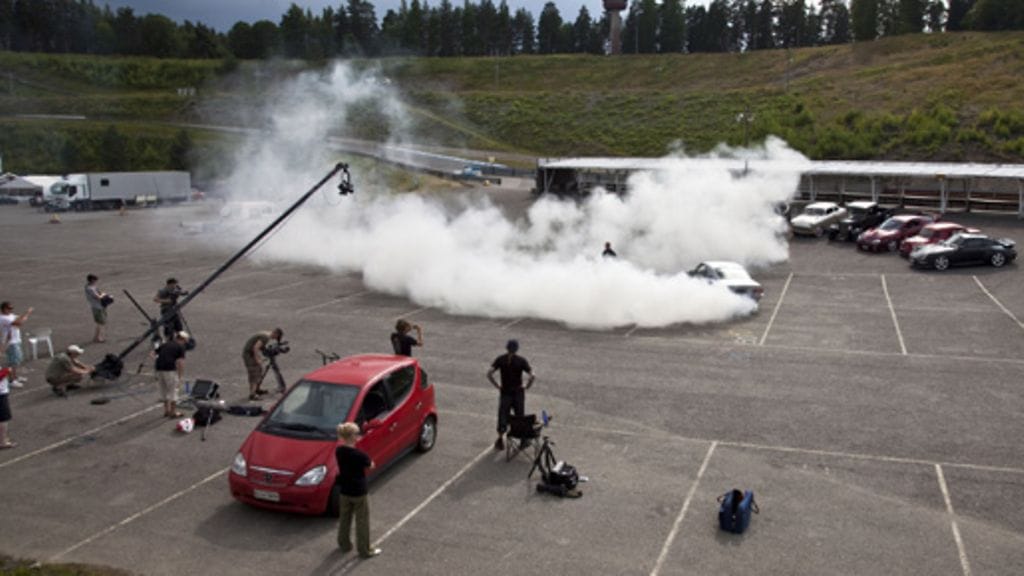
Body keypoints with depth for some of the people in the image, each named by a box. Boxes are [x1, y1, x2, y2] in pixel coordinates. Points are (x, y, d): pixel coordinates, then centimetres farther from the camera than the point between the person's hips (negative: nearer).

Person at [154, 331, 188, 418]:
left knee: (164, 390, 19)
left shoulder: (165, 344, 19)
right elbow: (180, 363, -8)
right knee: (173, 391, 7)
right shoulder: (180, 347, 1)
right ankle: (173, 412, 13)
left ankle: (167, 410, 28)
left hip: (159, 368, 6)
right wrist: (180, 377, -3)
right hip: (170, 370, -6)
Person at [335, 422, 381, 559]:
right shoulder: (359, 455, -25)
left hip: (344, 491, 6)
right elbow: (371, 466, -9)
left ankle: (344, 545, 35)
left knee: (344, 518, 21)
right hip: (358, 492, -6)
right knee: (362, 521, 7)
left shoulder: (339, 451, -8)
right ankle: (364, 550, 16)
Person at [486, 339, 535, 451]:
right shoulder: (521, 360, -8)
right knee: (520, 418, 12)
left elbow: (489, 374, -14)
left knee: (503, 417, 11)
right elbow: (532, 375, -18)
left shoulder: (500, 359, -5)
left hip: (505, 392, 0)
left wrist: (497, 386, -6)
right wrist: (526, 387, -6)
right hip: (519, 393, 0)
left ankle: (500, 440, 15)